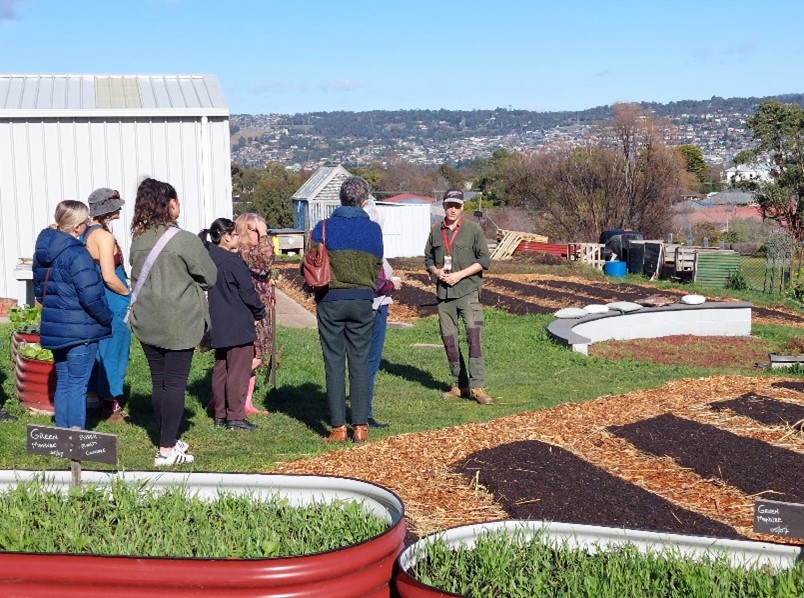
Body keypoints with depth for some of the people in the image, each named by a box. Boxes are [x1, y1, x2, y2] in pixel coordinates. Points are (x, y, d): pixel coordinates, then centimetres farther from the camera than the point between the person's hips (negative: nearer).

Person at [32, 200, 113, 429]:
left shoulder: (43, 250, 8)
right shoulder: (76, 254, -20)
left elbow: (39, 290, 17)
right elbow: (90, 297, -21)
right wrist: (107, 319, -6)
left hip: (54, 328, 8)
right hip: (80, 330, -8)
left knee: (63, 384, 16)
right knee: (77, 387, -1)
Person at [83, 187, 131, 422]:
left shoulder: (87, 234, 9)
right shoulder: (105, 237, -17)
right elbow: (109, 277, -23)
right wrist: (130, 294, -8)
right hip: (113, 305, -9)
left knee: (101, 352, 16)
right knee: (113, 353, 1)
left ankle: (103, 402, 26)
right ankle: (112, 407, 9)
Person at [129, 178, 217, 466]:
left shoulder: (137, 240, 2)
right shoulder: (185, 240, -14)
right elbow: (210, 277, -5)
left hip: (147, 322, 6)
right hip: (179, 323, -5)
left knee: (159, 383, 14)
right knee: (175, 383, 0)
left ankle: (168, 441, 26)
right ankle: (167, 450, 2)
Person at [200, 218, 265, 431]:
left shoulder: (209, 259, 6)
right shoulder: (233, 262, -17)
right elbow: (248, 293, -12)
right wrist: (259, 312, 3)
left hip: (218, 326, 8)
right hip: (238, 325, -8)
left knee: (220, 369, 14)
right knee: (238, 371, -2)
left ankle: (220, 414, 20)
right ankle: (235, 416, 1)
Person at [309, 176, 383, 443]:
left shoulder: (324, 227, -5)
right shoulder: (373, 229, -1)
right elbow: (377, 268, 7)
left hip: (330, 301, -1)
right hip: (362, 301, 1)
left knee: (334, 363, 3)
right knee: (360, 362, 6)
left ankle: (338, 427, 3)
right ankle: (360, 426, 7)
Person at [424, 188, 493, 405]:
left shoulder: (473, 229, -1)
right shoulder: (435, 231, 11)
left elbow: (484, 260, -3)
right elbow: (428, 259, 18)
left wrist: (459, 275, -12)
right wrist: (436, 271, -4)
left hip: (468, 291, -5)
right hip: (443, 293, 5)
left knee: (474, 336, -15)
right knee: (449, 340, 8)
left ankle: (477, 387, -15)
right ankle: (460, 385, 18)